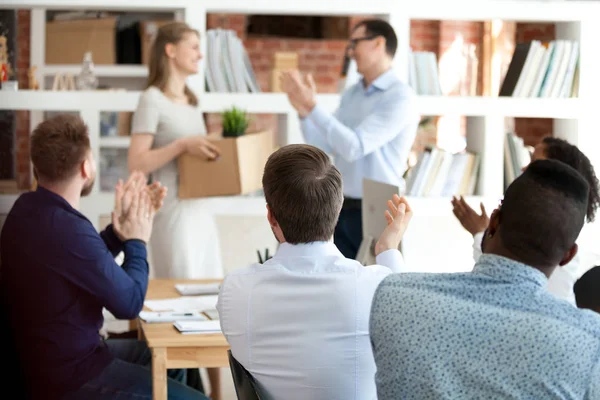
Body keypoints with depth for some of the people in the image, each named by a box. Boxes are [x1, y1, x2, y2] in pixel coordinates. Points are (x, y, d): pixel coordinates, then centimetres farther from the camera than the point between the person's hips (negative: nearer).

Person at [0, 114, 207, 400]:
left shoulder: (28, 209, 0)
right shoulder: (67, 230, -30)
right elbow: (129, 303, -17)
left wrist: (120, 228, 7)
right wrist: (137, 241, -3)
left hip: (48, 355, 10)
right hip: (70, 375, -10)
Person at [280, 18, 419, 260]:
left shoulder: (400, 97, -13)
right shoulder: (351, 95, 12)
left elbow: (354, 147, -20)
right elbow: (322, 147, 7)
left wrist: (313, 106, -20)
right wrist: (303, 110, -7)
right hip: (341, 210, 7)